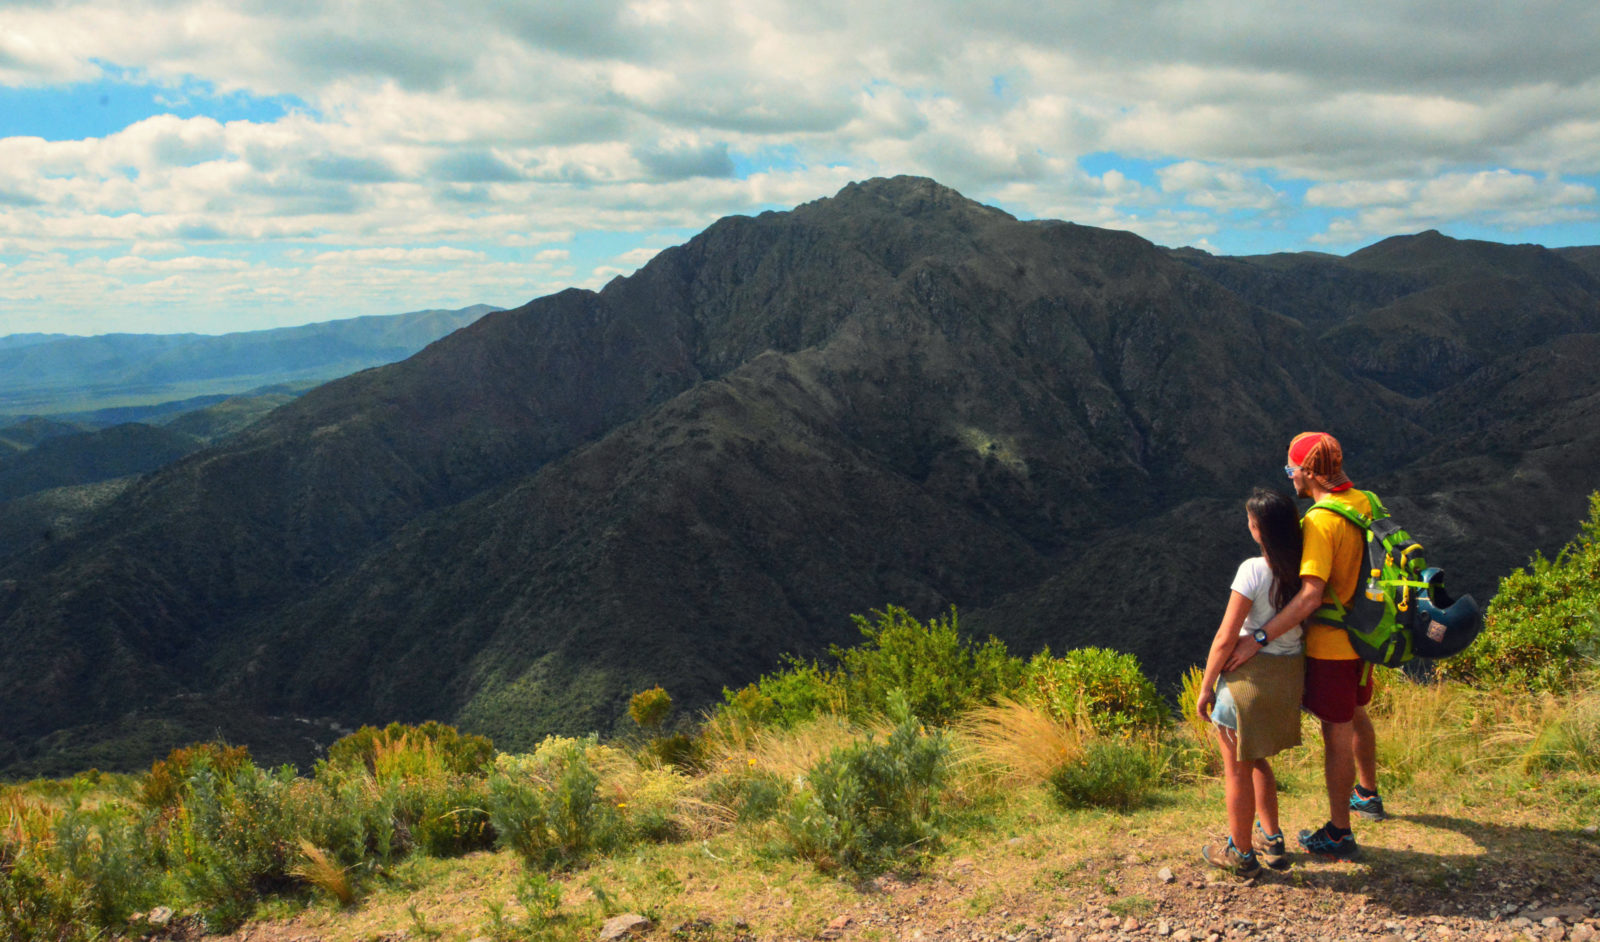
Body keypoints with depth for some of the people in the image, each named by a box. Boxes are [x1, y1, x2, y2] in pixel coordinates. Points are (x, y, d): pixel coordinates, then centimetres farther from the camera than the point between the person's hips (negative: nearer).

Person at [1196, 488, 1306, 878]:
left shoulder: (1253, 570, -19)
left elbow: (1226, 638, -16)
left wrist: (1206, 686, -6)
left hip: (1252, 674, -6)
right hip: (1291, 672, 7)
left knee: (1236, 768, 11)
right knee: (1256, 759, 25)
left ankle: (1240, 852, 22)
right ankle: (1271, 841, 32)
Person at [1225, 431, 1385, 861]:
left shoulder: (1320, 521, -27)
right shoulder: (1364, 503, 1)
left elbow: (1310, 595, -34)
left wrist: (1259, 638, -33)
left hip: (1331, 647, -9)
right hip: (1361, 636, 9)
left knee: (1336, 734, 3)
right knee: (1356, 716, 28)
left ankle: (1339, 833, 16)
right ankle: (1367, 795, 48)